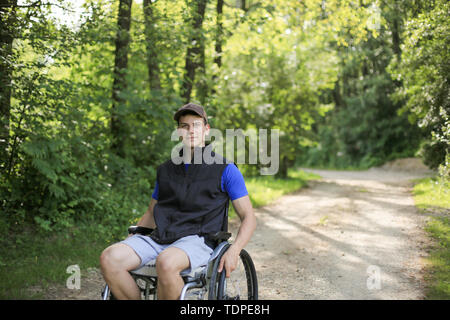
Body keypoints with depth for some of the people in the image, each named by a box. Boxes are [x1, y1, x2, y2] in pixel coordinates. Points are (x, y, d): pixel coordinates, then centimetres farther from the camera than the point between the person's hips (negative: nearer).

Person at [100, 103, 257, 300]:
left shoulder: (225, 169, 6)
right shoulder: (166, 170, 20)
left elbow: (248, 218, 5)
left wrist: (234, 251, -14)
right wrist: (127, 242, 13)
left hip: (197, 240, -4)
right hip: (159, 238, 5)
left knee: (166, 263, -39)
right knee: (109, 258, -23)